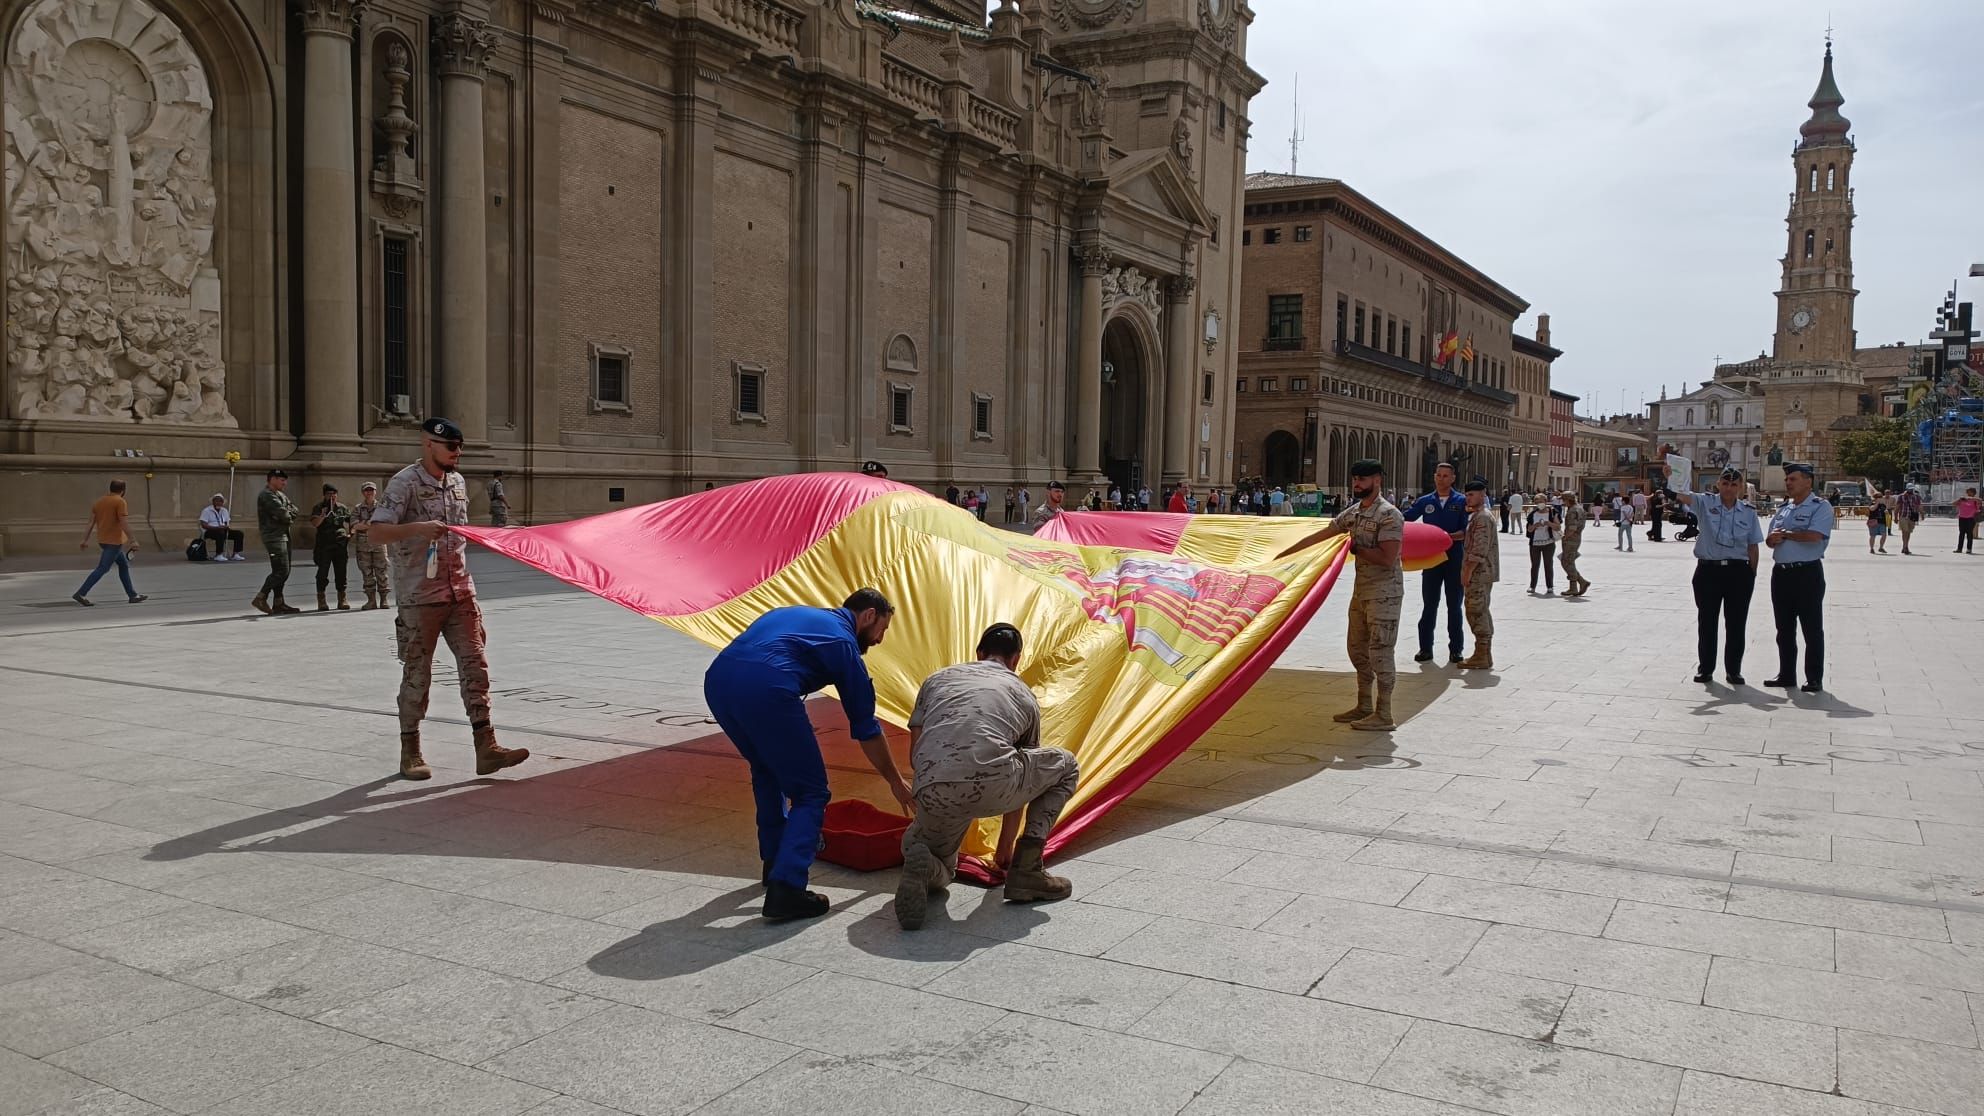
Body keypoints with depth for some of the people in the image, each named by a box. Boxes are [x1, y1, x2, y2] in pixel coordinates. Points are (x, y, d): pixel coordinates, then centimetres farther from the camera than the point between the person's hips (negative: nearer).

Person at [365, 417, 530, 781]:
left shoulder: (458, 482, 12)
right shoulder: (405, 483, -9)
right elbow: (376, 532, -18)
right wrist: (418, 528, -34)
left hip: (460, 592, 6)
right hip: (419, 597, -6)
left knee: (475, 666, -1)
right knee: (417, 675, 3)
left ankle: (486, 749, -1)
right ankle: (410, 754, 16)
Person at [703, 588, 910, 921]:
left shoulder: (795, 612, 34)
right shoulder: (843, 643, 17)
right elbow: (866, 728, 23)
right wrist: (896, 782, 35)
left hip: (716, 679, 7)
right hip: (766, 689, -7)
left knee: (766, 772, 31)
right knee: (811, 793, 7)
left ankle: (774, 862, 37)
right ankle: (785, 888, -6)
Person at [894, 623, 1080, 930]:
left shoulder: (936, 679, 30)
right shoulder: (1024, 695, 27)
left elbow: (914, 755, 28)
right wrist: (1004, 849, 49)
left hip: (933, 794, 3)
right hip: (990, 786, -3)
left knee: (940, 874, 33)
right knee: (1066, 766, 28)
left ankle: (922, 865, -6)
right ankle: (1026, 870, 18)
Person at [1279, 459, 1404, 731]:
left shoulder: (1389, 515, -15)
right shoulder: (1353, 513, 10)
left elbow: (1387, 558, -24)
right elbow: (1319, 536, 16)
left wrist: (1355, 548, -13)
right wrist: (1284, 553, 16)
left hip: (1384, 593, -9)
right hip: (1361, 590, 9)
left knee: (1379, 652, -6)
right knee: (1357, 648, 14)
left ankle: (1383, 715, 1)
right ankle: (1364, 706, 25)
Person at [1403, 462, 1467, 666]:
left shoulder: (1461, 501, -1)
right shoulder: (1425, 501, 6)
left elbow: (1466, 530, -8)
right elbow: (1405, 518, 4)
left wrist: (1450, 536, -25)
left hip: (1454, 559, -2)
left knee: (1454, 605, 5)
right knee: (1429, 604, 5)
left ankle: (1455, 650, 12)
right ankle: (1425, 648, 11)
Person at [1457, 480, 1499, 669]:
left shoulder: (1482, 517, -15)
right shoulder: (1478, 515, 17)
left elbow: (1479, 549, -21)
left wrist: (1467, 571, -20)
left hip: (1479, 573, -10)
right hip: (1482, 573, 10)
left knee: (1476, 613, -7)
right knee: (1481, 613, 14)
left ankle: (1482, 657, -5)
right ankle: (1484, 654, 20)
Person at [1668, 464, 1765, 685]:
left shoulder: (1749, 512, 4)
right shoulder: (1705, 503, -1)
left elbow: (1752, 546, 7)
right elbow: (1681, 495, -19)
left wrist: (1752, 574, 3)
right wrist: (1670, 476, -39)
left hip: (1738, 572, 1)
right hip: (1708, 570, -1)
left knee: (1736, 623, 6)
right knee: (1706, 621, 6)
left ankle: (1733, 670, 17)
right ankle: (1705, 669, 17)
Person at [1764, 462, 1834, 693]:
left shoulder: (1821, 507, -5)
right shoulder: (1782, 508, 17)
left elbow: (1814, 536, -20)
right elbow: (1769, 540, 18)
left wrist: (1785, 534, -8)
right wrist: (1773, 539, -6)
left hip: (1808, 573, -7)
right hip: (1781, 572, 7)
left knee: (1812, 629, -1)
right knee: (1784, 628, 11)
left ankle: (1815, 679, 4)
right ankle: (1786, 675, 20)